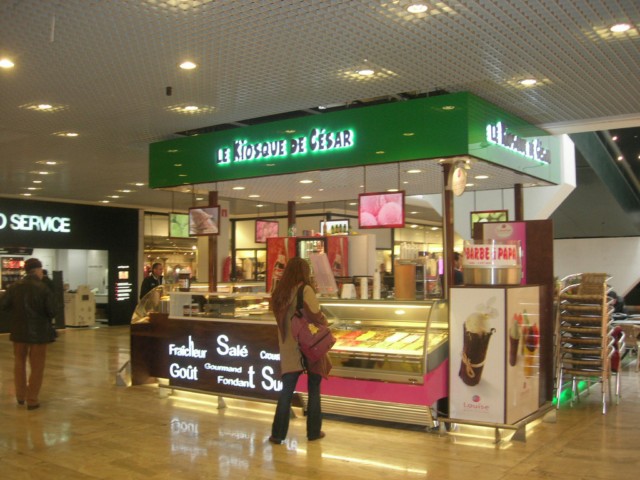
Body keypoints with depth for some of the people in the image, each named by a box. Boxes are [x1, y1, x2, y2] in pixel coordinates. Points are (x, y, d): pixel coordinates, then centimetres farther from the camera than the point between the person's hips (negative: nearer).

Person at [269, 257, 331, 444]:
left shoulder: (280, 292, 4)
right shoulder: (305, 290, -12)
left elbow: (281, 318, 9)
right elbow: (317, 316, -16)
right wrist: (325, 321, 4)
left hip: (288, 347, 4)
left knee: (286, 390, 8)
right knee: (313, 390, 10)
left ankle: (278, 433, 7)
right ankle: (313, 431, 17)